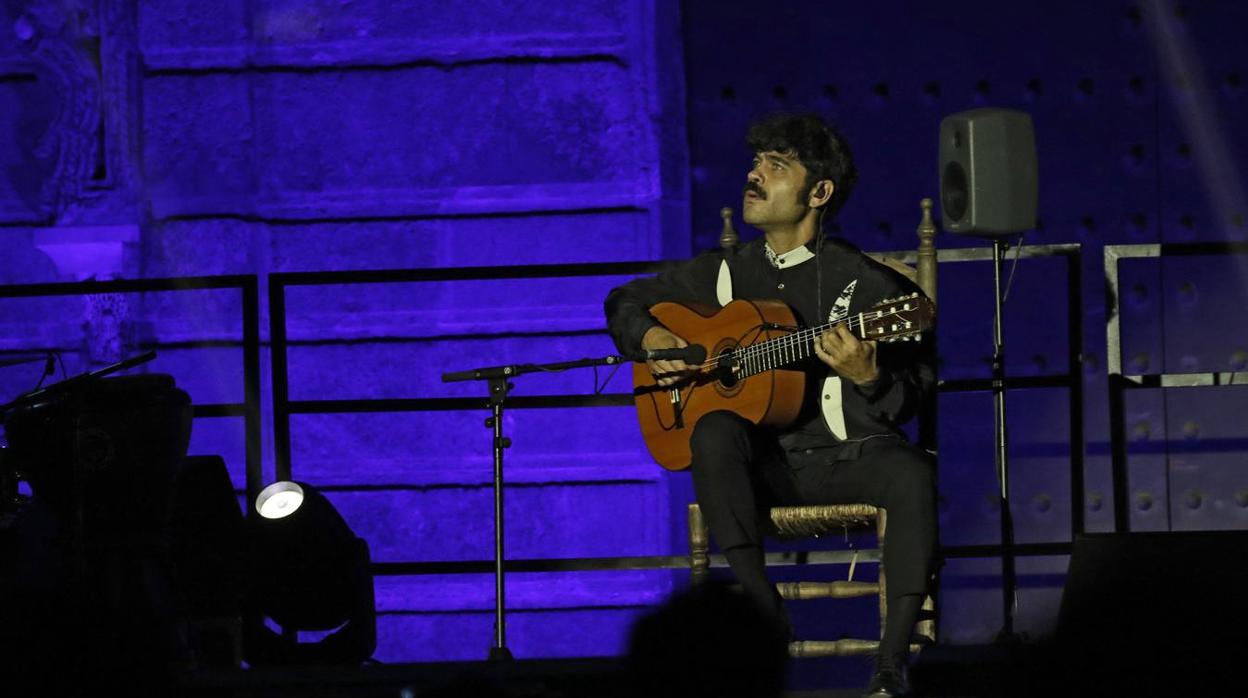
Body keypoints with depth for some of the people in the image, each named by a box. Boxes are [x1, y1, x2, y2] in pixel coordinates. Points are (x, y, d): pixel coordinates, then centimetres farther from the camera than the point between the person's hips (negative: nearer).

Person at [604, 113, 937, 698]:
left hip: (852, 456, -3)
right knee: (715, 430, -31)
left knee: (913, 474, -35)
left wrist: (868, 378, -25)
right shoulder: (726, 275, 10)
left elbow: (917, 394, -4)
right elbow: (626, 300, 24)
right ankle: (767, 624, -33)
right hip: (765, 465, 3)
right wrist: (651, 338, 2)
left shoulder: (865, 284, -3)